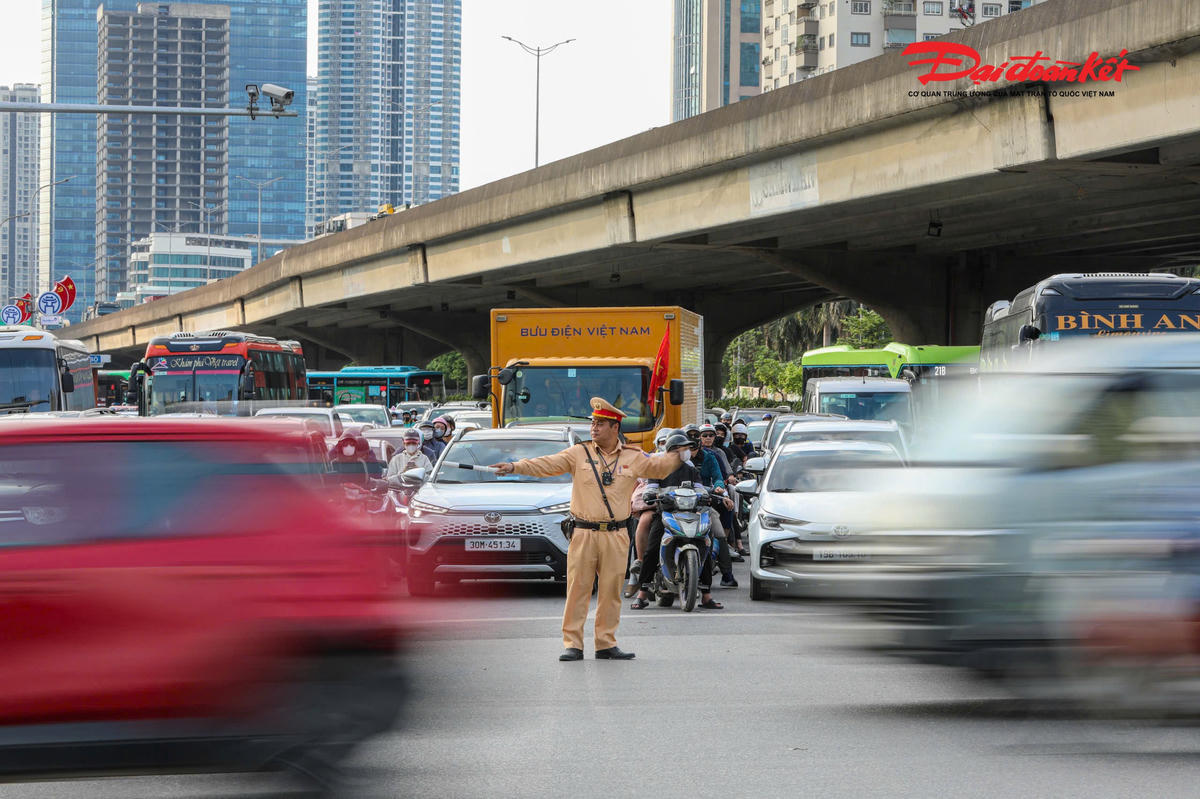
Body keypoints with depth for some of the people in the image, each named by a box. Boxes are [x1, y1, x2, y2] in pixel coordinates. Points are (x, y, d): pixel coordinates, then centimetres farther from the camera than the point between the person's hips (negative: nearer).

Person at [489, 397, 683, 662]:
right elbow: (547, 465, -1)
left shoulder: (633, 458, 10)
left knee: (610, 592, 4)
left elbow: (659, 466, 20)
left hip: (616, 537, 1)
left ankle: (606, 644, 13)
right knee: (577, 589, -4)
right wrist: (515, 467, -12)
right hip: (584, 533, -1)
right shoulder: (579, 454, 5)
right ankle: (572, 645, 1)